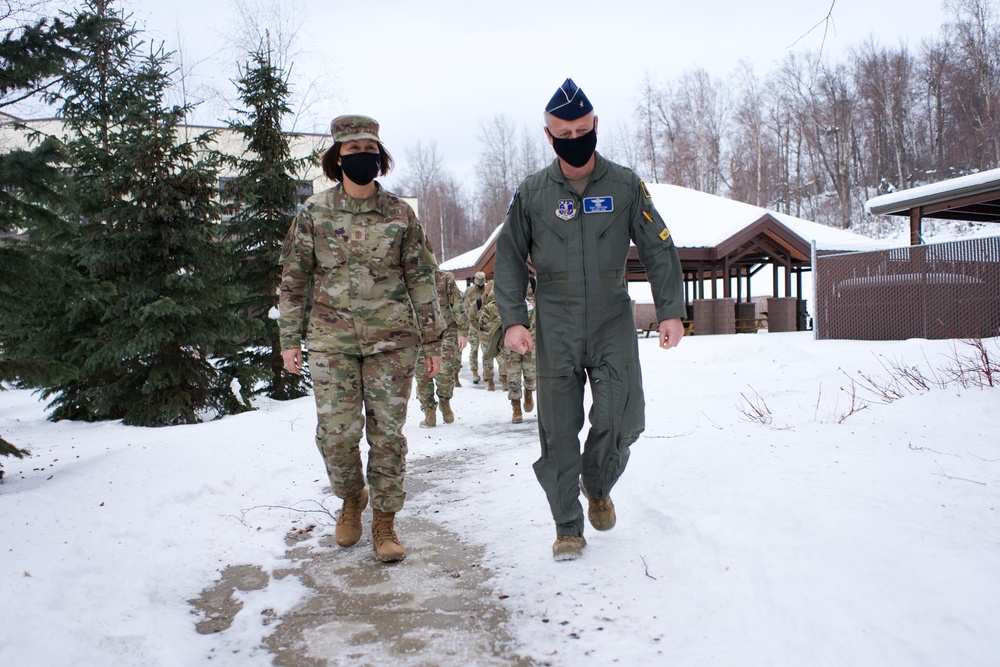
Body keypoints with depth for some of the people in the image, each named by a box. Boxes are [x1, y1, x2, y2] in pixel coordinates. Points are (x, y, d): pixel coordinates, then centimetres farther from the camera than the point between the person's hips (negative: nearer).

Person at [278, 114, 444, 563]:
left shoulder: (399, 213, 3)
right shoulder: (314, 212, 3)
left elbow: (421, 278, 6)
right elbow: (294, 278, 7)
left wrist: (433, 340, 4)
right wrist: (290, 338, 3)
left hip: (392, 340, 0)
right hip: (332, 340, 0)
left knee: (387, 433, 3)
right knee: (336, 433, -3)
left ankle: (384, 522, 19)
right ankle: (351, 496, 28)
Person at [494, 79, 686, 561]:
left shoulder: (625, 186, 3)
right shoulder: (531, 193, 3)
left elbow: (659, 250, 6)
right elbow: (510, 259, 7)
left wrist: (670, 311, -4)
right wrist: (513, 319, -5)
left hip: (613, 323, 0)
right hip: (555, 329, 0)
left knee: (622, 418, -10)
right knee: (558, 430, 0)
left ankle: (598, 487, 22)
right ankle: (568, 528, 15)